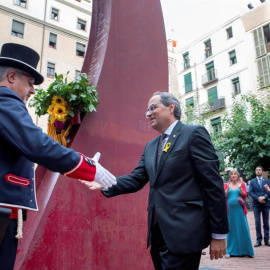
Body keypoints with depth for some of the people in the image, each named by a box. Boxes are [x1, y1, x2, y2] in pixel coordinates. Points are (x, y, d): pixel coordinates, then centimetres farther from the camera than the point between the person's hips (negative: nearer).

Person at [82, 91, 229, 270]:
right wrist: (105, 184, -7)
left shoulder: (194, 134, -7)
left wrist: (219, 234, -10)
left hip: (183, 232, -7)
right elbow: (136, 179, 9)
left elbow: (213, 184, -10)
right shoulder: (150, 146, 16)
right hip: (158, 232, 7)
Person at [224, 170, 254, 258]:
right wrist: (228, 188, -15)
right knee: (231, 229, 5)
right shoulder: (226, 185, 6)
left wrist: (240, 187, -18)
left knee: (242, 228, 2)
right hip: (230, 209, 0)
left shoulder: (242, 184, 6)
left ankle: (245, 250, 13)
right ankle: (230, 251, 11)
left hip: (239, 209, 0)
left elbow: (244, 195, -4)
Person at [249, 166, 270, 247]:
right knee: (257, 222, -3)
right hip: (256, 204, -1)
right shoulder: (252, 181, 7)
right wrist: (258, 198, -15)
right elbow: (250, 192, -1)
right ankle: (259, 240, 2)